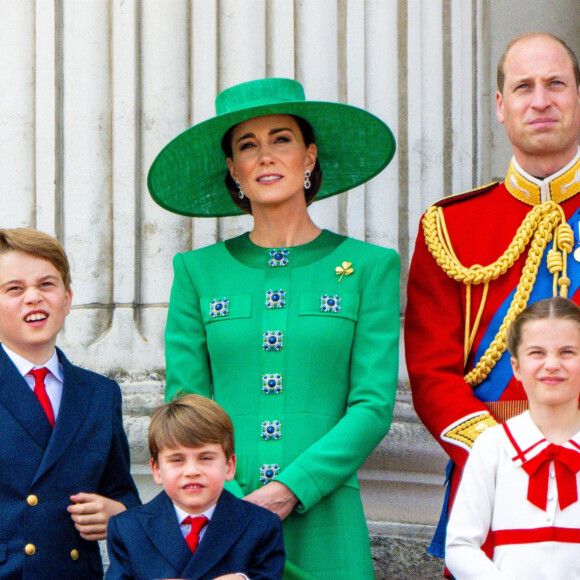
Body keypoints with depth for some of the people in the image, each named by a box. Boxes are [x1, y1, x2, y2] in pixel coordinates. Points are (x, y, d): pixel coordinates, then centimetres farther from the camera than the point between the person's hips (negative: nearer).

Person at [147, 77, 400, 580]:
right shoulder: (199, 271, 8)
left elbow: (374, 406, -2)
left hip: (323, 527, -1)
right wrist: (228, 506, -11)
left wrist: (290, 489, -14)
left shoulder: (369, 268, 5)